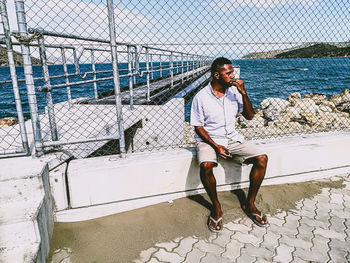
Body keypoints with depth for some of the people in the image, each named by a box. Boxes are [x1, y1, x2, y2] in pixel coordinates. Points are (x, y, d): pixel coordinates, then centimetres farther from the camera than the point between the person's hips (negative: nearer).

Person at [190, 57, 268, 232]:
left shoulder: (234, 91, 3)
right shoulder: (201, 97, -9)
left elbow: (249, 116, 4)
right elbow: (198, 127, -7)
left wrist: (243, 93, -10)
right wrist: (215, 146, -19)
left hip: (232, 138, 4)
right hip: (208, 139, -4)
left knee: (262, 158, -15)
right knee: (206, 166, -34)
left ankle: (249, 204, 1)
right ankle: (216, 207, -7)